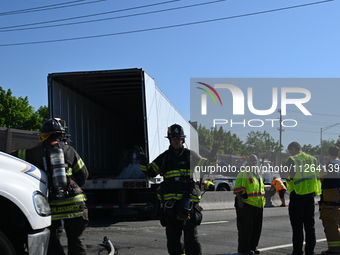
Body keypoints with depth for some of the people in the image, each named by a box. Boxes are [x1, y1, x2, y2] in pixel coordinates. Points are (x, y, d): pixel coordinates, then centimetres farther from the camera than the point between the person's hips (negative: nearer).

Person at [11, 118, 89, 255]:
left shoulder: (35, 152, 2)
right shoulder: (69, 150, 6)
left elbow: (14, 156, 9)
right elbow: (83, 174, 9)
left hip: (53, 204, -1)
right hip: (74, 202, 1)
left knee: (53, 240, 9)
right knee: (76, 238, 12)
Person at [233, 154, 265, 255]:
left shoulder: (258, 174, 20)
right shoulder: (243, 173, -5)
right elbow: (238, 189, -12)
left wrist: (263, 199, 21)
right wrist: (239, 201, -20)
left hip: (258, 205, 8)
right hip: (246, 205, -8)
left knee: (257, 227, 10)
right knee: (245, 227, -5)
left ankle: (253, 246, 20)